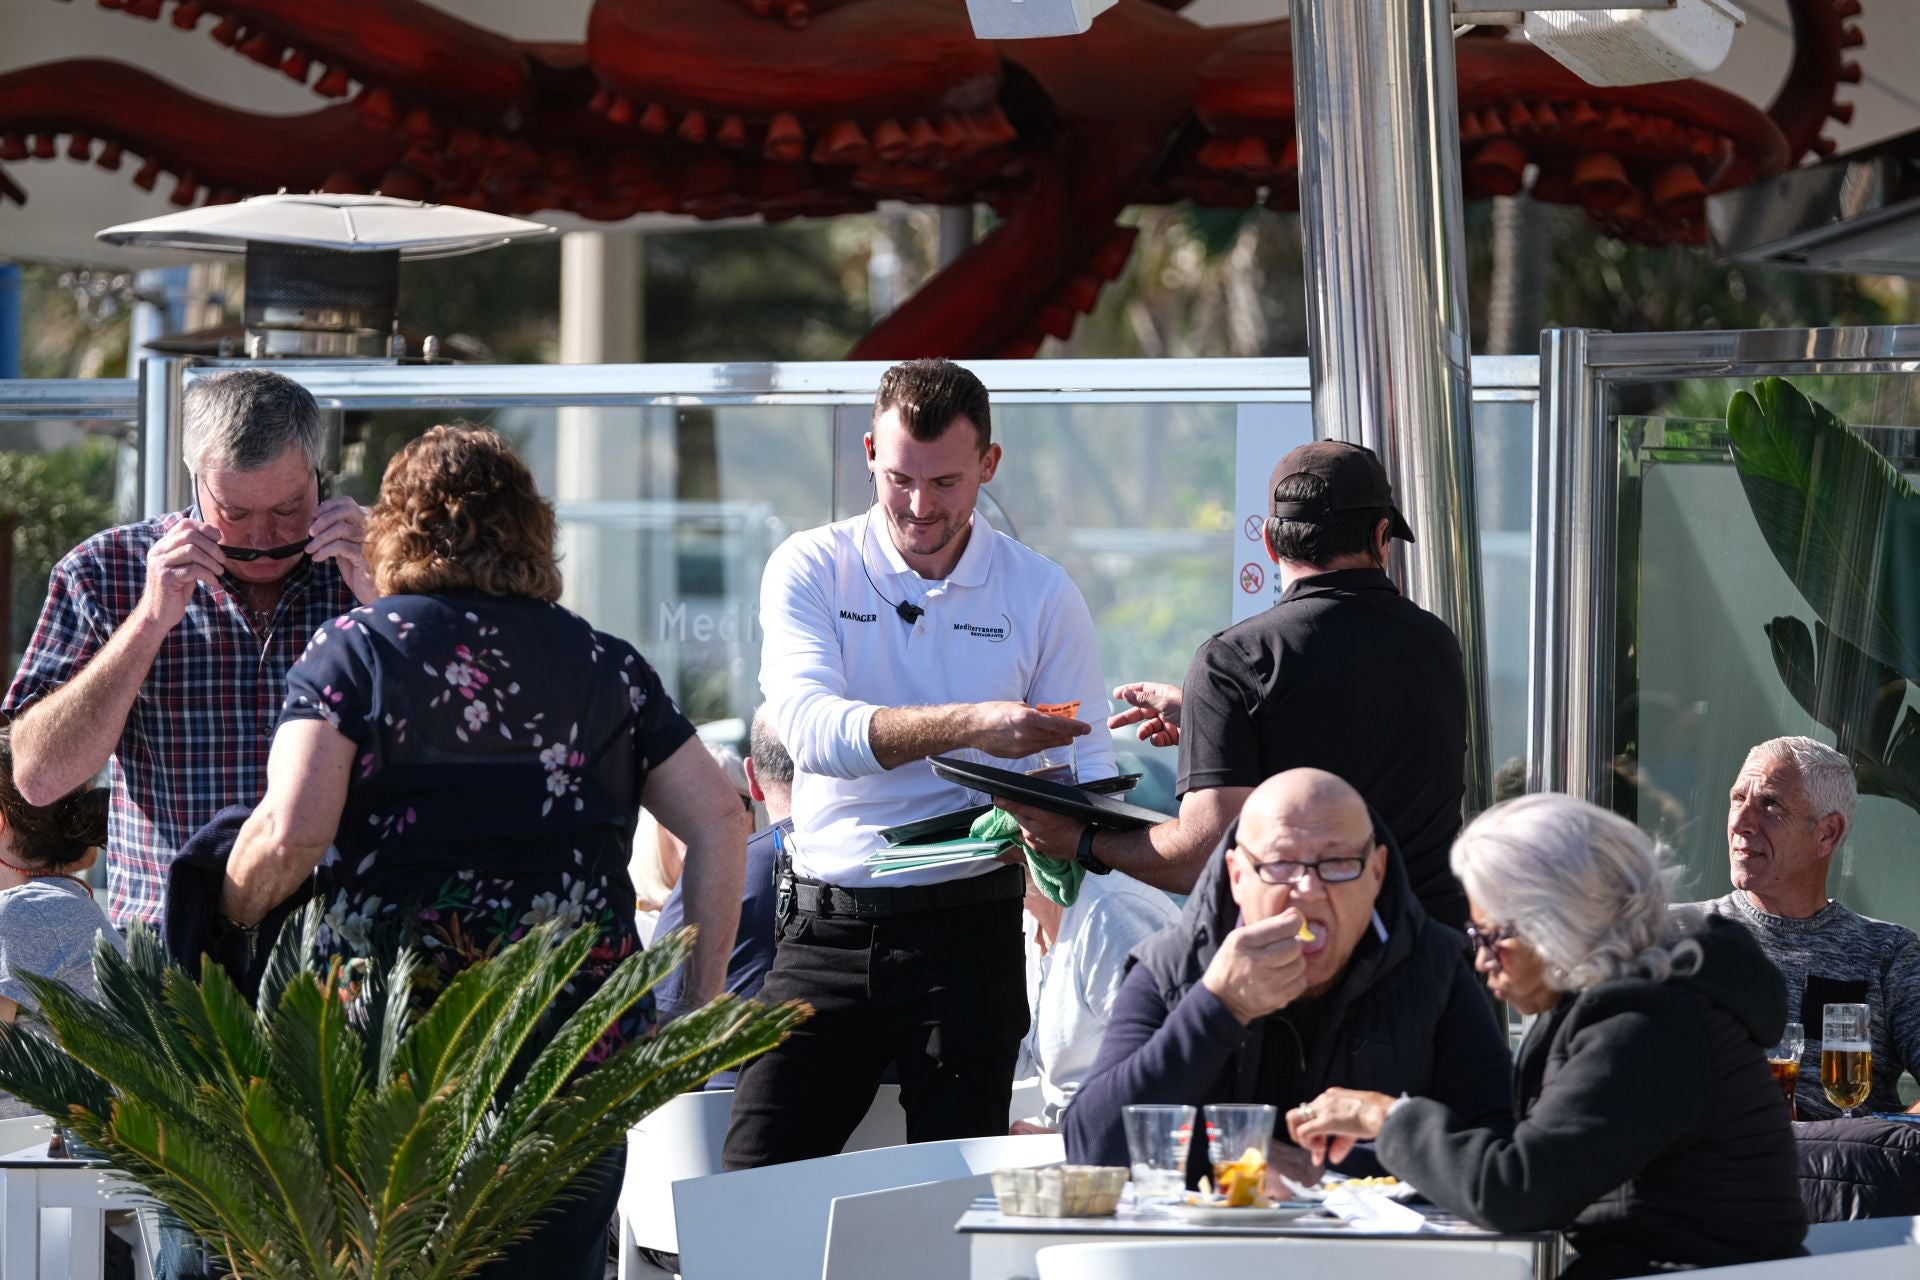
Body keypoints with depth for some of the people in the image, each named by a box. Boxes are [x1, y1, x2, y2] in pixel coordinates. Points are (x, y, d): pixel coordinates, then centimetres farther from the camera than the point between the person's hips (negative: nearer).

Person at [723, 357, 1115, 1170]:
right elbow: (809, 727, -15)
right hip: (828, 926, 0)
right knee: (754, 1180, -6)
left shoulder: (1041, 595, 4)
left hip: (968, 927, 0)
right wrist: (969, 726, -28)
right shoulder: (811, 570, 1)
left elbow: (1088, 772, 5)